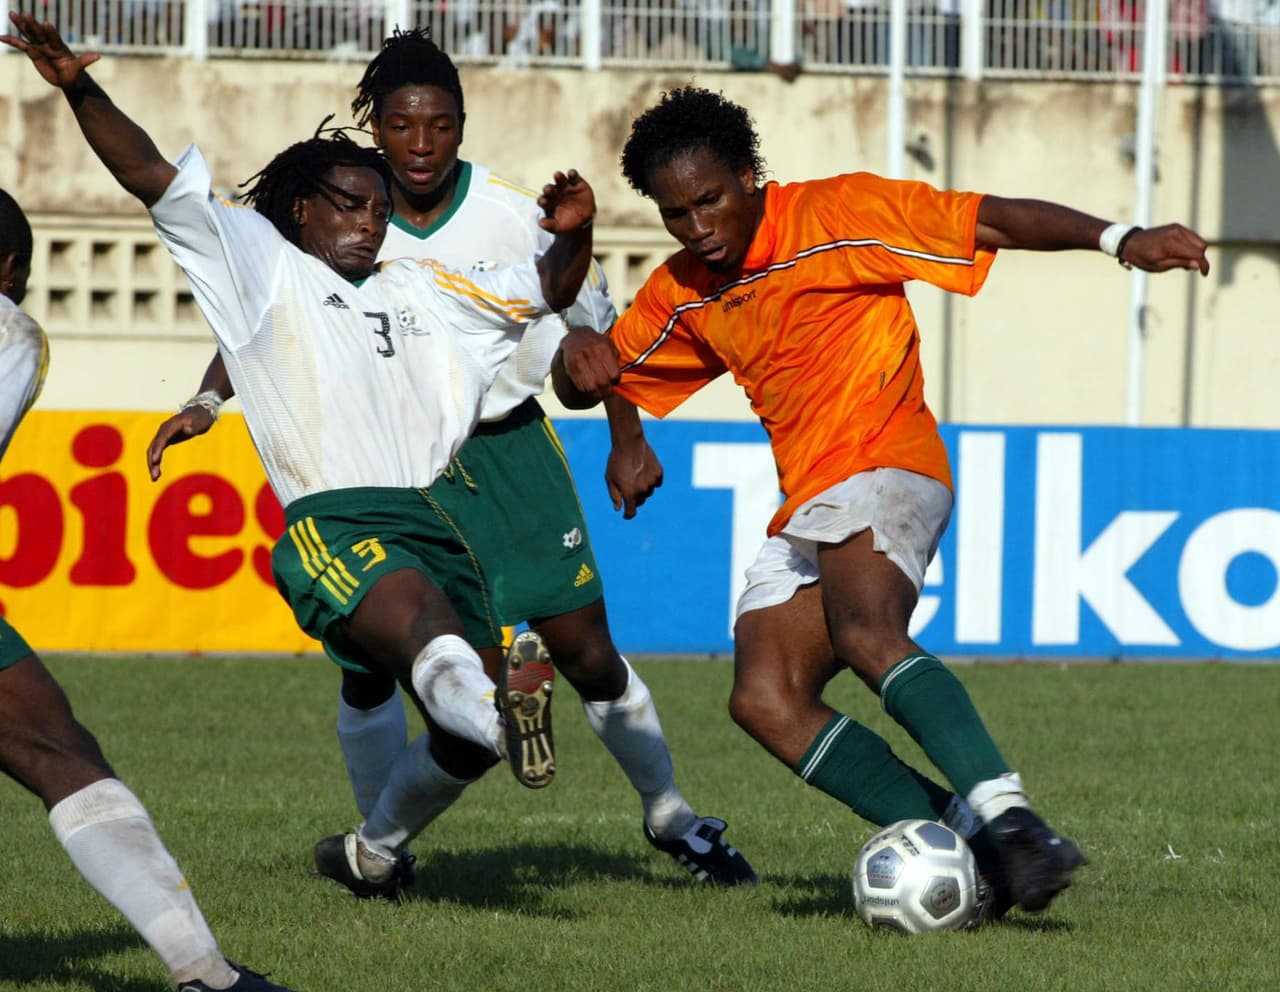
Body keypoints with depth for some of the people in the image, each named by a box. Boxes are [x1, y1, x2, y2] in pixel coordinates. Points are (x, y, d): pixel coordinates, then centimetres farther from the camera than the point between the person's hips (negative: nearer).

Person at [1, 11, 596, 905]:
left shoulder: (422, 293, 32)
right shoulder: (265, 268, 17)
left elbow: (548, 292, 36)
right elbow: (154, 180, 10)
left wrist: (573, 235, 13)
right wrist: (80, 88, -2)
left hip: (432, 522, 6)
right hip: (332, 520, -6)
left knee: (462, 742, 2)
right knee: (424, 619, -38)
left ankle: (376, 848, 27)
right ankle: (501, 716, -69)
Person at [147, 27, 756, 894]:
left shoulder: (514, 219, -11)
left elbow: (595, 324, 1)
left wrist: (628, 443, 6)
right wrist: (205, 402, -17)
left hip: (509, 446, 0)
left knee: (587, 654, -1)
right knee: (367, 657, -12)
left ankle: (670, 815, 21)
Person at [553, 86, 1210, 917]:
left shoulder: (839, 215, -5)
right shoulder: (684, 294, 15)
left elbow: (992, 222, -7)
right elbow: (591, 383, 23)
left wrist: (1119, 240, -19)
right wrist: (580, 360, -2)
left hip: (884, 470, -8)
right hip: (802, 515, 8)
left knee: (865, 633, -35)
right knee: (764, 700, -13)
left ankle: (1008, 820, -49)